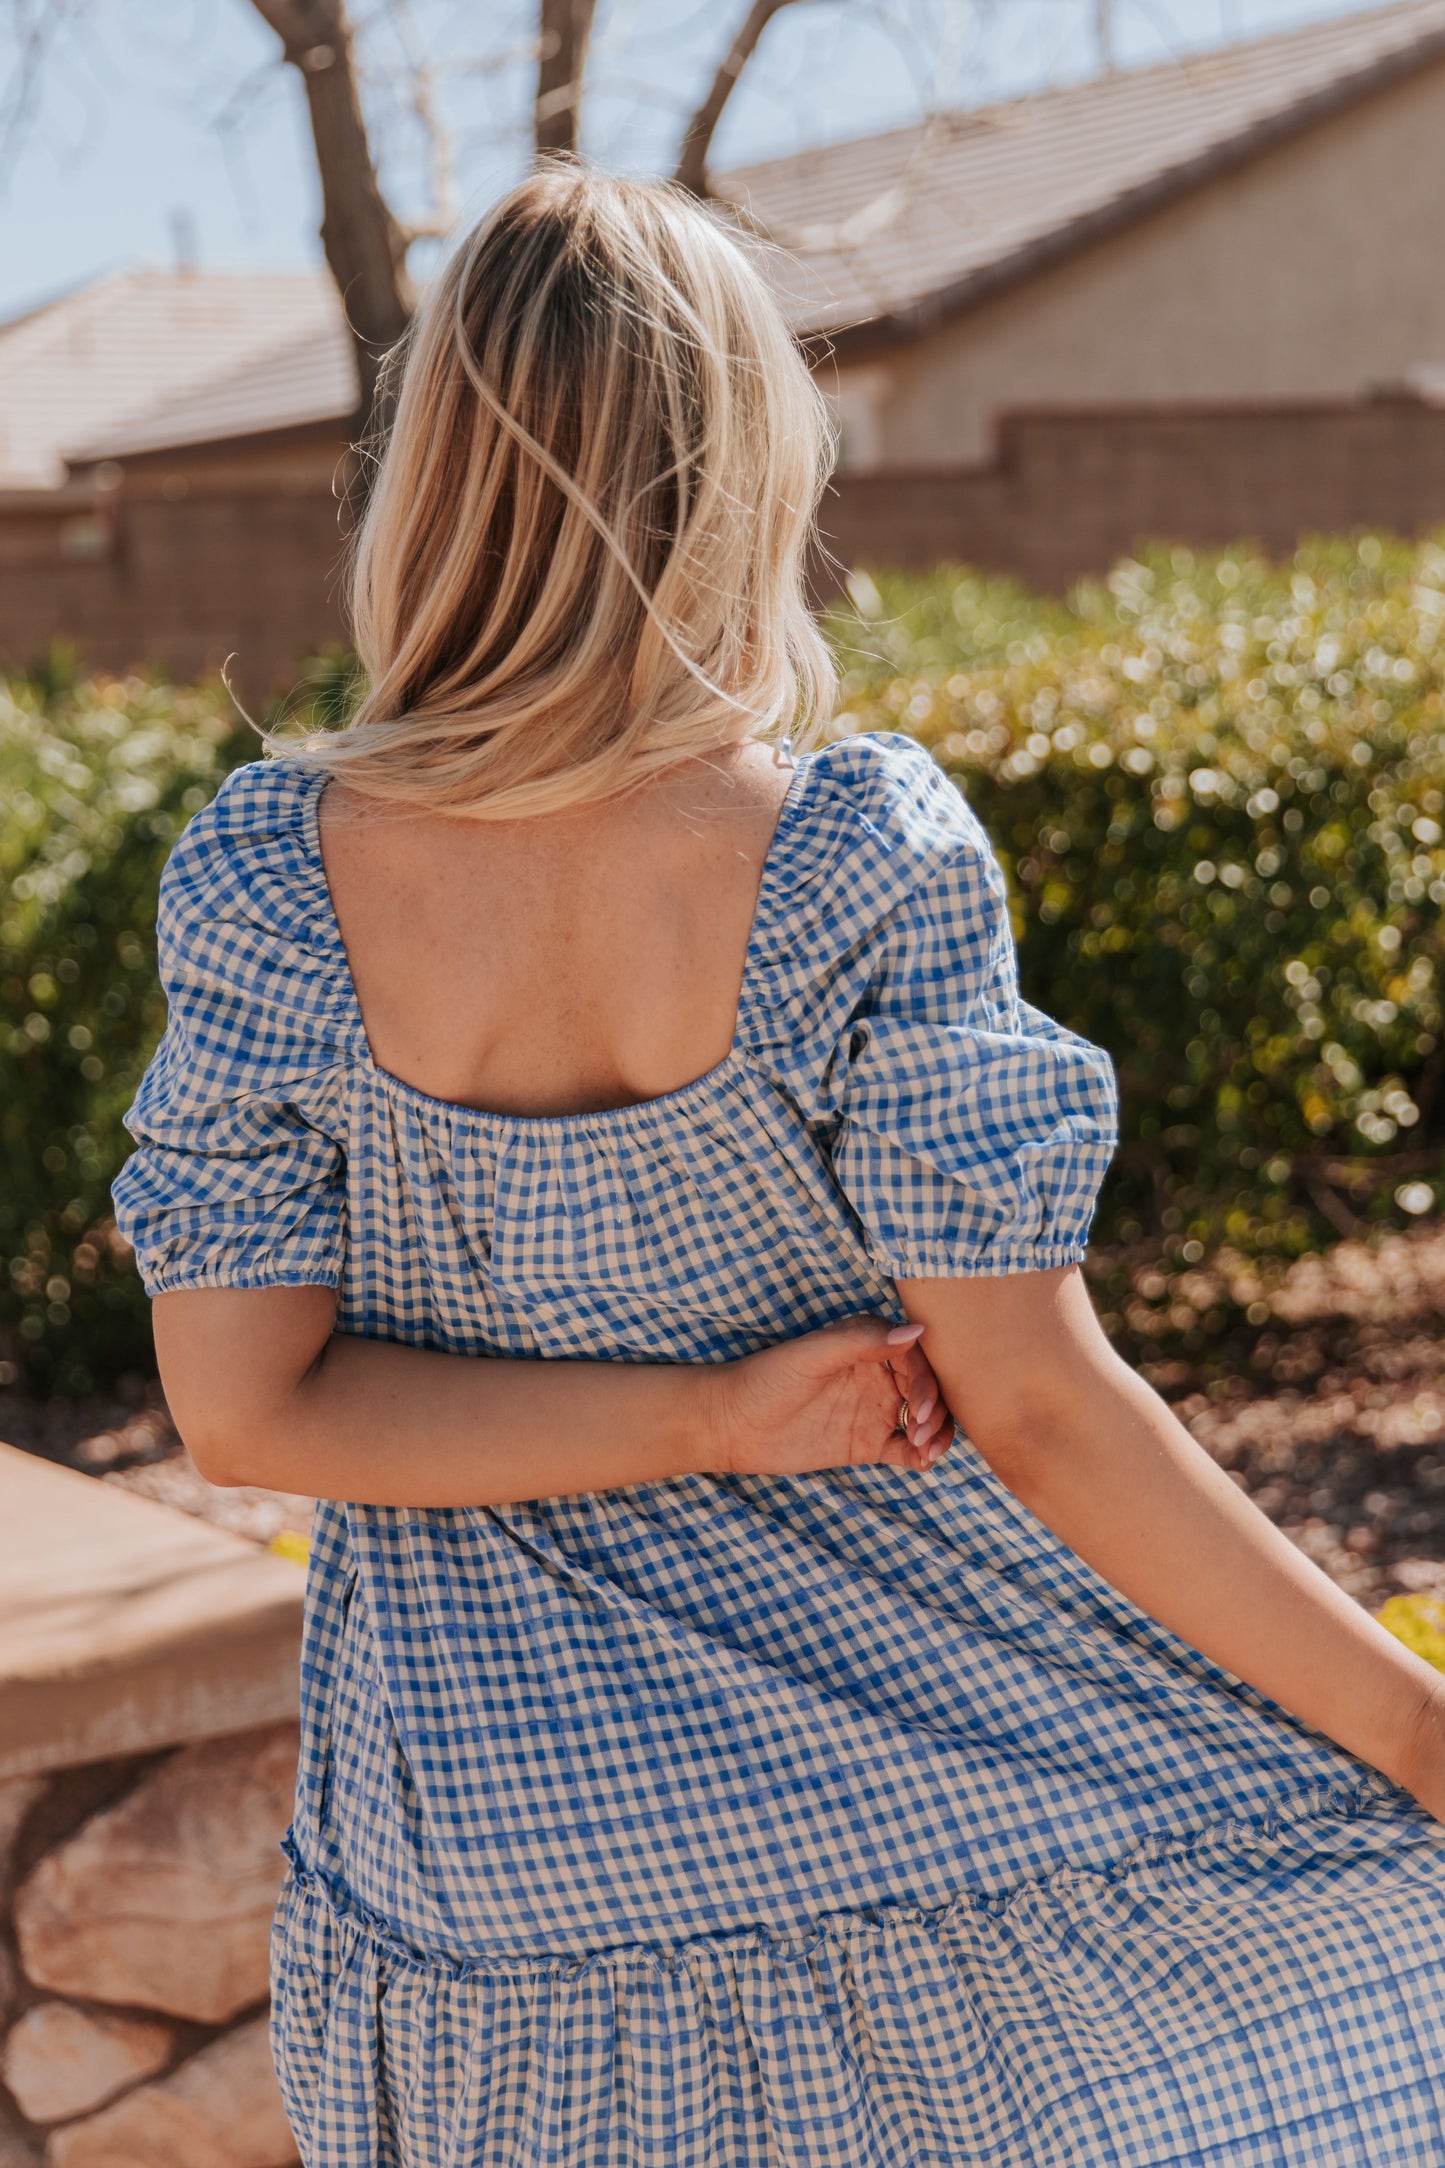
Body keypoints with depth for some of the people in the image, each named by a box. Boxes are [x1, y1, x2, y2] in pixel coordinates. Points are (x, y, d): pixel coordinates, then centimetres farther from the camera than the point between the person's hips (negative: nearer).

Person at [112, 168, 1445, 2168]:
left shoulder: (265, 878, -14)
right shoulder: (864, 854, -20)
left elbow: (242, 1407, -14)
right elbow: (1039, 1401, -19)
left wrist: (709, 1419, -13)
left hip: (504, 1792, 3)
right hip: (895, 1746, -2)